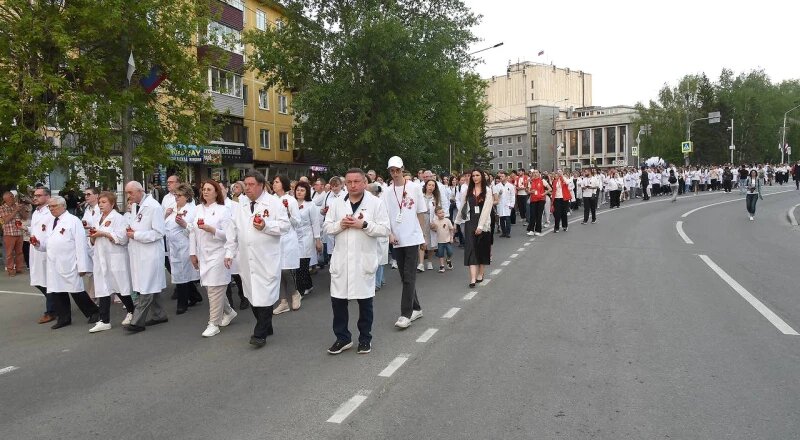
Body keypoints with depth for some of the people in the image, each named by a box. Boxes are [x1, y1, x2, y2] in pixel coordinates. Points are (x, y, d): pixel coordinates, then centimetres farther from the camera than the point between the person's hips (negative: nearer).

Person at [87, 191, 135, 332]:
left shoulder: (118, 218, -7)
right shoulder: (98, 220, 18)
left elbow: (122, 238, -20)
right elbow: (93, 242, 23)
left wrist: (103, 233, -17)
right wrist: (93, 236, 2)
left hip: (115, 259, -7)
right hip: (101, 259, 7)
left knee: (119, 287, 0)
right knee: (102, 289, 4)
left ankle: (131, 311, 22)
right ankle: (104, 321, 6)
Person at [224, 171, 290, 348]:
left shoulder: (274, 203, -3)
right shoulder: (240, 205, 12)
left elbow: (285, 225, -7)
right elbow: (232, 230, 12)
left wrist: (266, 226, -20)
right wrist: (229, 252, 7)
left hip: (266, 259, -5)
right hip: (246, 258, 5)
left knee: (264, 296, -5)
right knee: (252, 294, 10)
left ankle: (260, 334, 2)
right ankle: (265, 327, 25)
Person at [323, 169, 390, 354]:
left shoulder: (376, 203, -3)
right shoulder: (337, 203, 6)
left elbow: (385, 229, -7)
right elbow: (327, 227, 7)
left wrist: (364, 224, -19)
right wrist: (340, 224, -13)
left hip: (364, 259, -2)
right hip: (341, 259, 3)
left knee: (365, 301, 8)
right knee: (337, 299, 5)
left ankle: (365, 338, 25)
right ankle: (342, 338, 22)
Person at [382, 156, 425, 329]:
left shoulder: (414, 188, -1)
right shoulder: (387, 192, 4)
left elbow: (421, 213, 4)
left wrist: (422, 235, 6)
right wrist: (390, 234, -7)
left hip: (413, 238, -3)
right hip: (397, 240, 4)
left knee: (409, 278, -7)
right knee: (405, 277, 11)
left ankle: (406, 313, -3)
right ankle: (416, 308, 24)